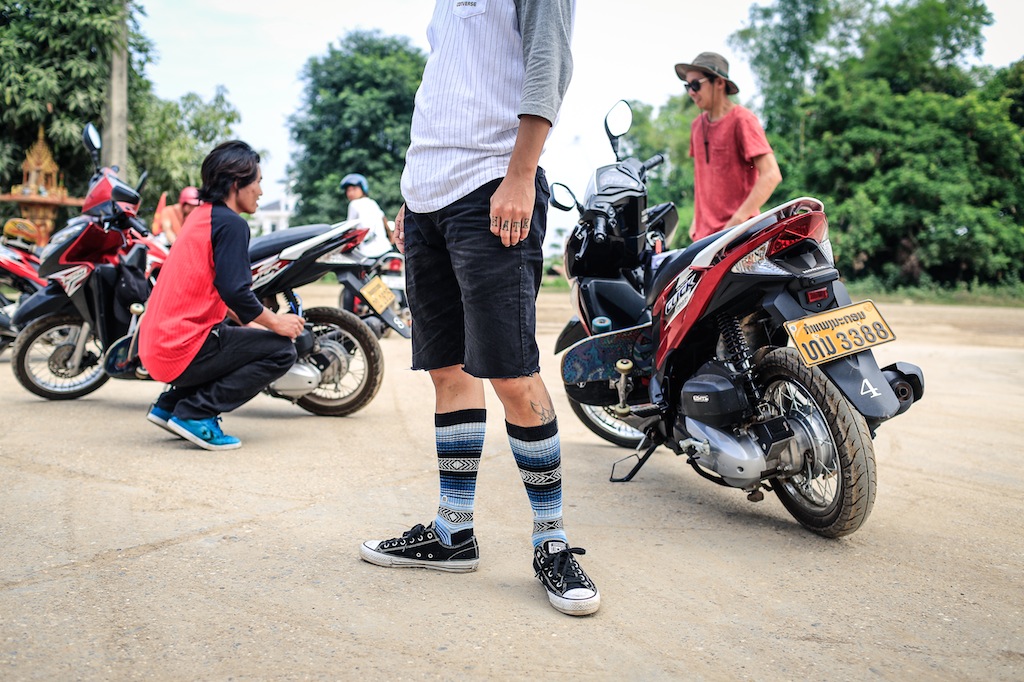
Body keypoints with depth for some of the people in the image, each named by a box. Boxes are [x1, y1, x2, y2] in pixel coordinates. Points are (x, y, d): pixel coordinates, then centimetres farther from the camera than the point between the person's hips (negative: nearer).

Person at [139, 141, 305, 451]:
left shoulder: (201, 215, 17)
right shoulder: (231, 223, -13)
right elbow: (234, 291, -21)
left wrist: (249, 323, 22)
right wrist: (275, 322, -6)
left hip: (156, 345, 10)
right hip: (184, 350, -10)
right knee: (281, 350, -4)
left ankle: (169, 405, 18)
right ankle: (194, 414, -10)